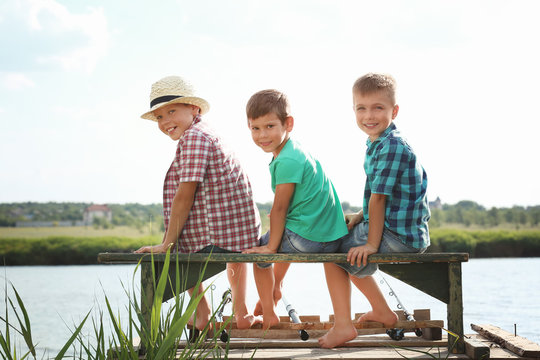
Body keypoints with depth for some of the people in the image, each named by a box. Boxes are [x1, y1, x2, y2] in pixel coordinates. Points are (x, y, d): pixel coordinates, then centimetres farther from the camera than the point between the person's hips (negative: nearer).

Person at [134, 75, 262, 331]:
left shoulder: (194, 137, -14)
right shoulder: (206, 134, 16)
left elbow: (185, 196, -17)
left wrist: (167, 244, -14)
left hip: (218, 239, -9)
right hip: (247, 232, 9)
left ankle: (202, 314, 14)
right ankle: (240, 314, 48)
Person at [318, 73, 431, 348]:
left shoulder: (391, 147, -22)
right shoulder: (377, 143, 10)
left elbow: (379, 197, -21)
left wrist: (373, 243, -20)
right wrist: (360, 217, 8)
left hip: (399, 237, -10)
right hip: (406, 233, 10)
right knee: (347, 251, 28)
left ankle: (343, 326, 1)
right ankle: (382, 311, 35)